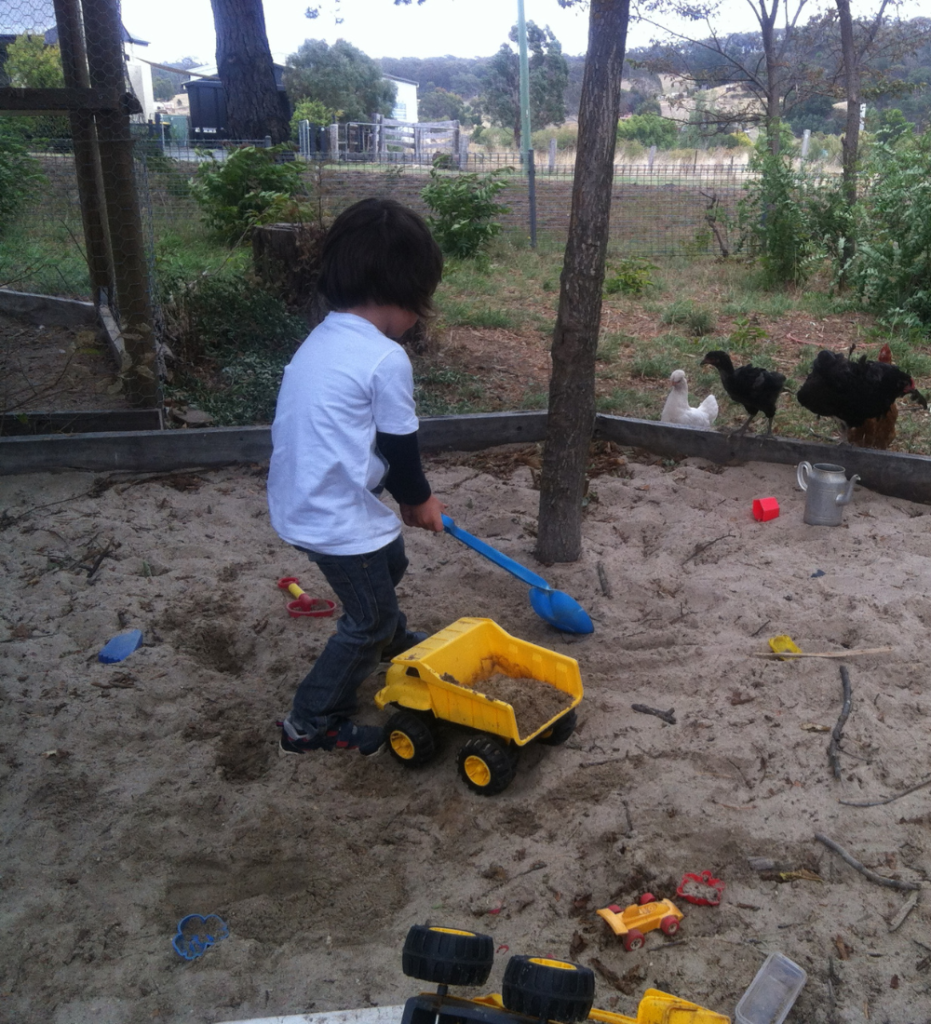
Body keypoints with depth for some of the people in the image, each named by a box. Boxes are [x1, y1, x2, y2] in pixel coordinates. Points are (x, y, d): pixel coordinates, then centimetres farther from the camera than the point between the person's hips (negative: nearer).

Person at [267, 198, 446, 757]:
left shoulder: (323, 338, 7)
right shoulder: (386, 359, -21)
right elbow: (400, 446, -11)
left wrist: (409, 496, 16)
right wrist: (419, 499, 9)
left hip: (302, 499, 9)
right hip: (338, 517, -9)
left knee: (388, 561, 31)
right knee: (370, 617, 10)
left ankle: (393, 639, 58)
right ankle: (313, 722, 21)